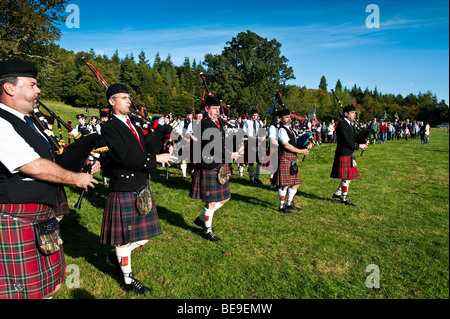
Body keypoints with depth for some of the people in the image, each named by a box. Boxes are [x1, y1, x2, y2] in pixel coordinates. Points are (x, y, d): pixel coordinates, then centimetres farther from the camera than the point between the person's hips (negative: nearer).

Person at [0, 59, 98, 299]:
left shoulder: (25, 121, 13)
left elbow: (46, 161, 17)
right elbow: (34, 167, -23)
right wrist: (75, 178, -10)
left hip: (43, 219, 9)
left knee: (49, 286, 19)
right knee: (23, 291, 5)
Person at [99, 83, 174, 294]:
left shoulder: (135, 122, 12)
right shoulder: (109, 128, -12)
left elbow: (145, 147, 13)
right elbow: (125, 157, -22)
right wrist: (156, 159, -20)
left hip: (142, 186, 8)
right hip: (123, 189, -7)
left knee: (145, 233, 15)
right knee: (125, 237, 9)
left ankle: (116, 256, 41)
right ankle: (128, 279, 29)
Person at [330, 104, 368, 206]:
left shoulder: (349, 124, 16)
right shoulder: (342, 124, -16)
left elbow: (353, 138, 17)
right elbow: (347, 141, -21)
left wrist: (363, 142, 1)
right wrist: (358, 146, -12)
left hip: (349, 154, 10)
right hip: (344, 155, -10)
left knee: (348, 177, 14)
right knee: (346, 178, -2)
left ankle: (337, 194, 24)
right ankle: (344, 198, 10)